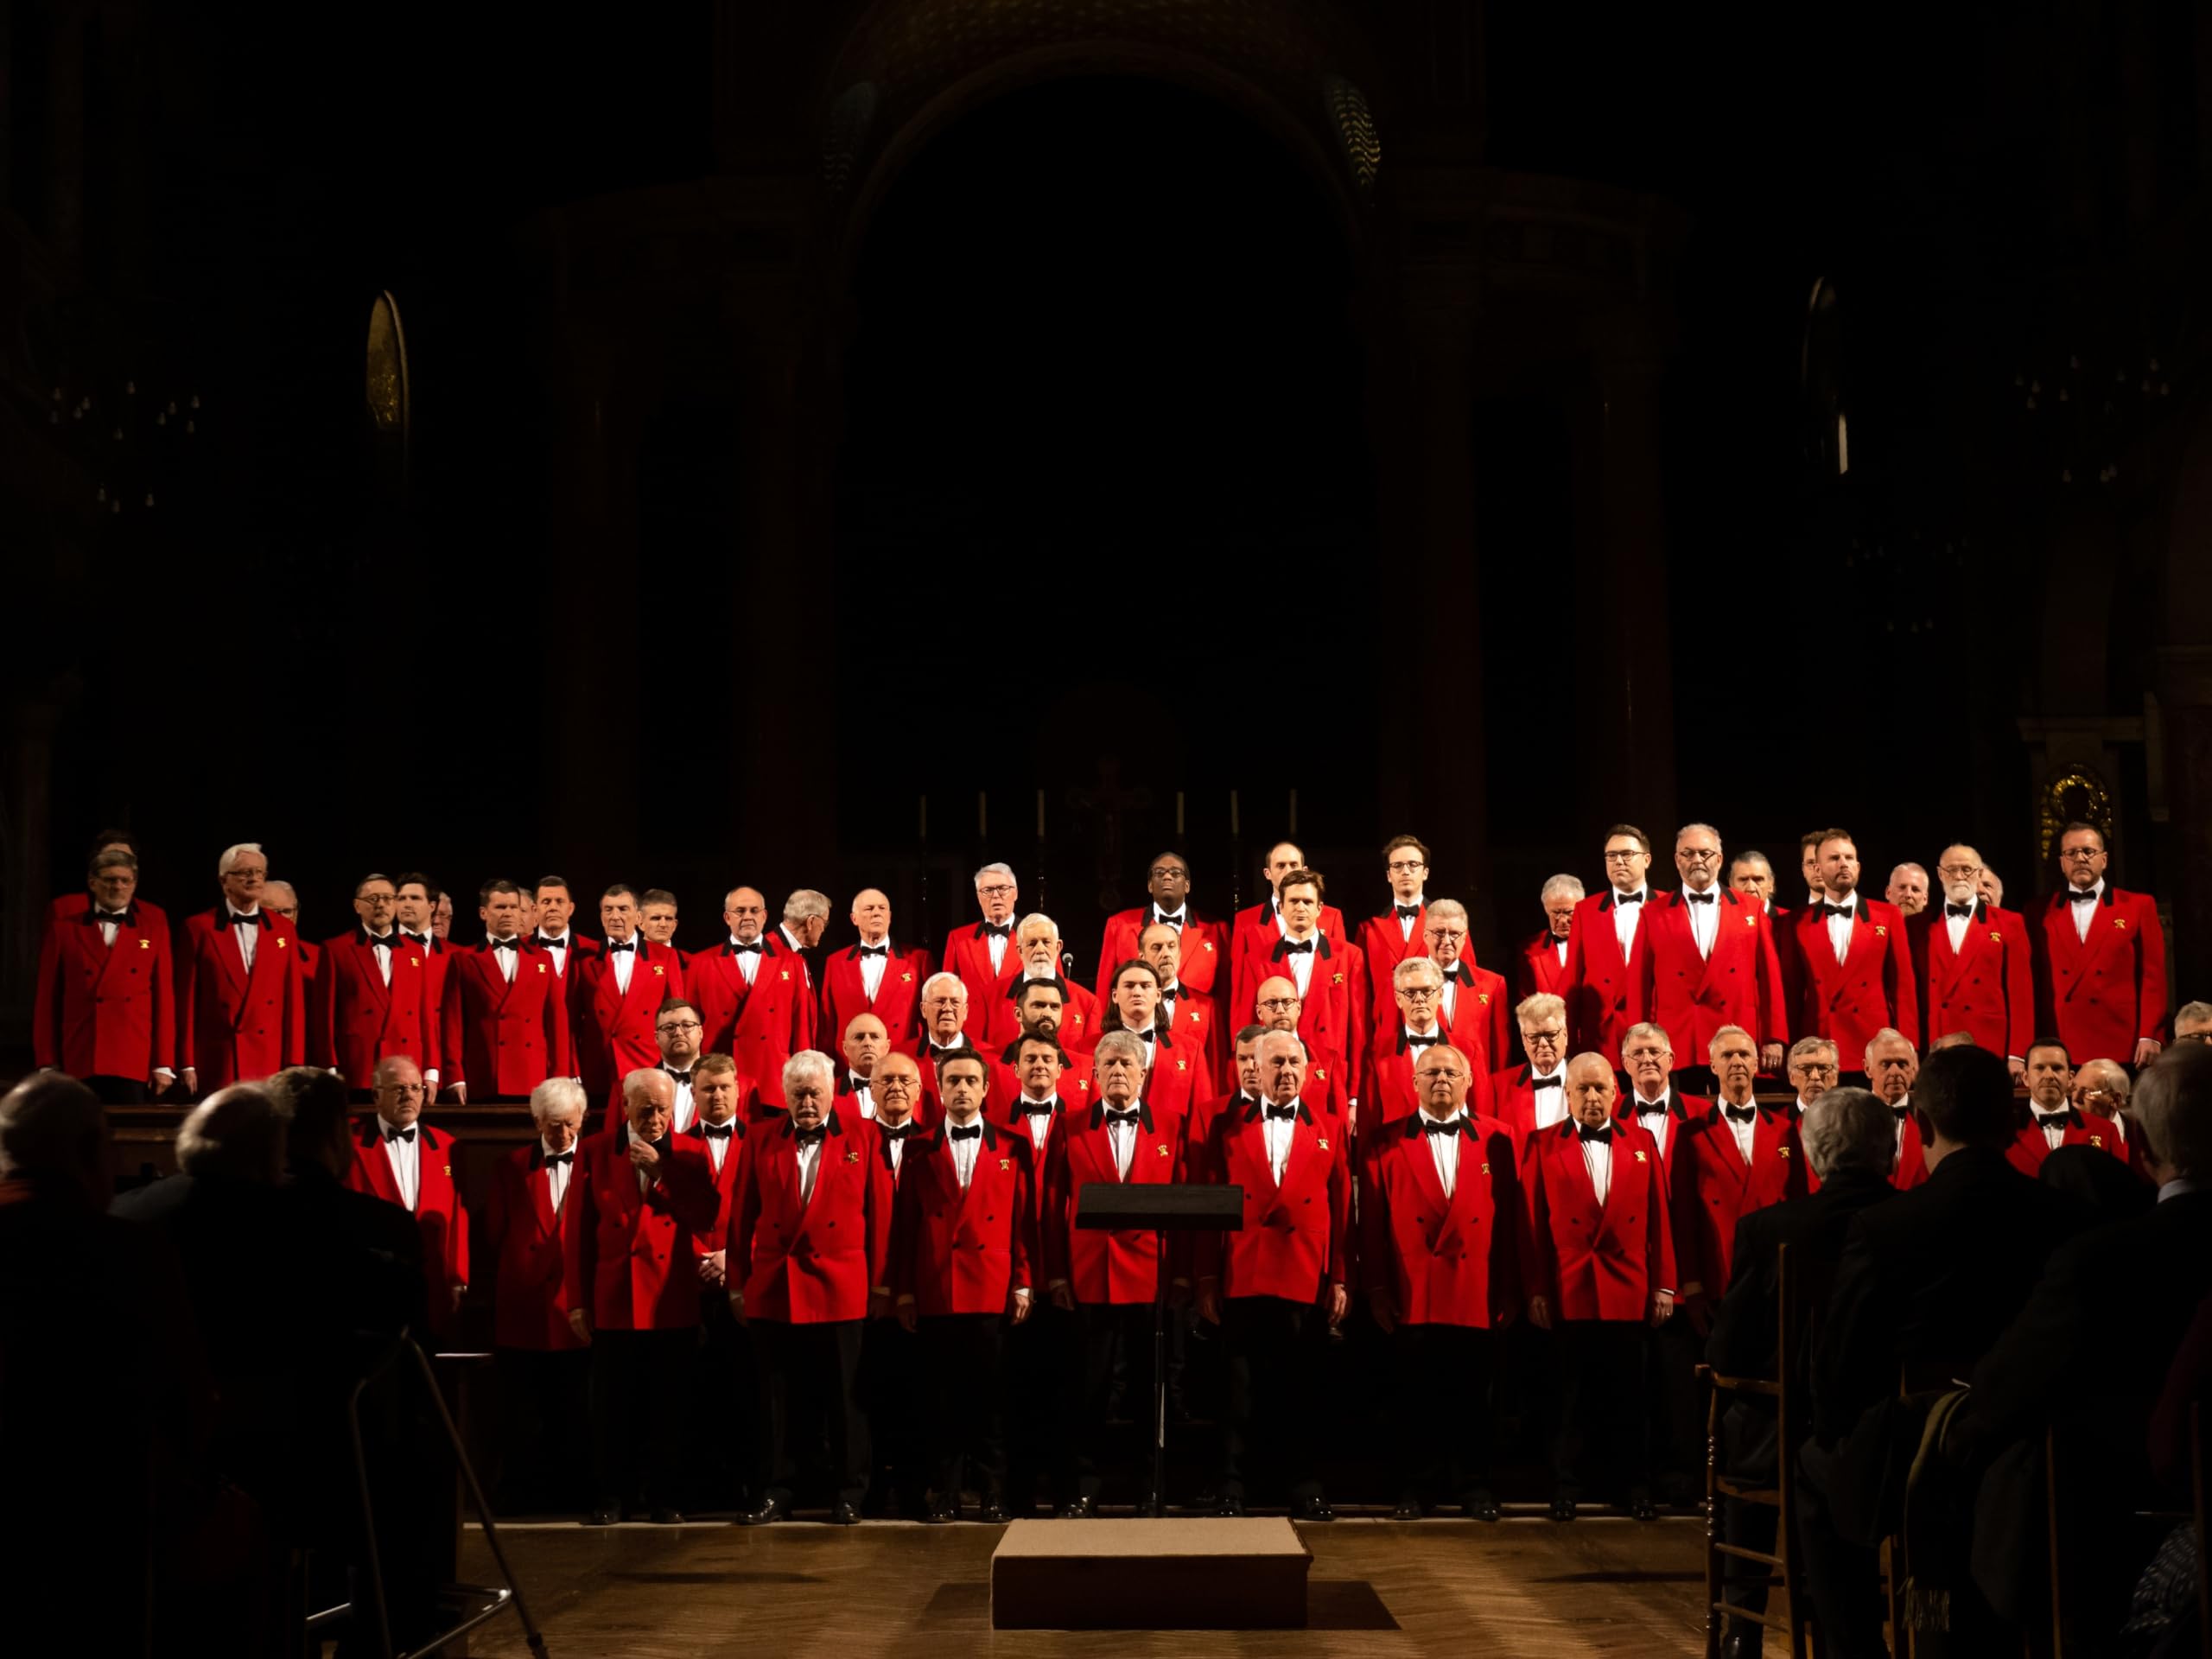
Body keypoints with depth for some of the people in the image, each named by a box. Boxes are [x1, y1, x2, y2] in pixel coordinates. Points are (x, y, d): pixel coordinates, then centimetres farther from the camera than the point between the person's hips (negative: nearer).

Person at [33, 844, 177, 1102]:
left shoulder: (154, 930, 9)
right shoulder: (64, 928, 7)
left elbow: (164, 998, 7)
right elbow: (46, 997, 7)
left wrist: (164, 1064, 2)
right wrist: (47, 1064, 3)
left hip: (132, 1065, 0)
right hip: (78, 1064, 0)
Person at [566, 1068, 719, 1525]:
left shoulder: (690, 1155, 7)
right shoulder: (595, 1151, 5)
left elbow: (705, 1217, -8)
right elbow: (579, 1229, 4)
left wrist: (660, 1170, -13)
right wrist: (577, 1299, -1)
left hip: (671, 1300, 0)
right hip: (613, 1298, 0)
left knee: (665, 1407, 4)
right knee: (611, 1407, 1)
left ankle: (662, 1499, 12)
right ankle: (608, 1499, 9)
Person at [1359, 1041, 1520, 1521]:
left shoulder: (1497, 1140, 6)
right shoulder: (1388, 1145, 6)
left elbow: (1511, 1219, 3)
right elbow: (1373, 1223, 2)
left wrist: (1509, 1291, -2)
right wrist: (1376, 1289, -4)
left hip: (1477, 1297, 0)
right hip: (1412, 1297, 0)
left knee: (1472, 1397, 6)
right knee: (1416, 1396, 4)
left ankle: (1473, 1487, 17)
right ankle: (1415, 1489, 14)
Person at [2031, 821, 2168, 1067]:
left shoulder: (2139, 906, 8)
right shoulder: (2041, 912, 12)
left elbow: (2153, 974, 3)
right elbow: (2033, 979, 9)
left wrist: (2150, 1036, -5)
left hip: (2122, 1048, -1)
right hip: (2059, 1049, 1)